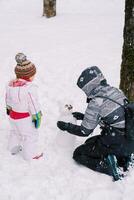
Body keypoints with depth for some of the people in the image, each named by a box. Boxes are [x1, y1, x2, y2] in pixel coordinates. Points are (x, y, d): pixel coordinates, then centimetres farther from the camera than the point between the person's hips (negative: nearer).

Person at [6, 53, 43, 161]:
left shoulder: (10, 84, -5)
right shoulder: (30, 88, -28)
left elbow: (8, 100, 8)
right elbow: (34, 105, -21)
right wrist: (37, 118, -9)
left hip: (13, 115, 7)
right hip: (25, 118, -7)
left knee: (15, 132, 29)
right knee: (31, 135, 13)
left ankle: (14, 148, 48)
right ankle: (30, 155, 25)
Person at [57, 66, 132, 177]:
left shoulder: (95, 103, -19)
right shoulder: (116, 91, 3)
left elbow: (85, 131, -10)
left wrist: (66, 126, 6)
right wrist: (84, 116, 22)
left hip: (116, 144, -7)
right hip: (129, 139, 7)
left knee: (78, 154, 8)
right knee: (90, 143, 27)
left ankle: (110, 166, -4)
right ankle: (123, 158, 15)